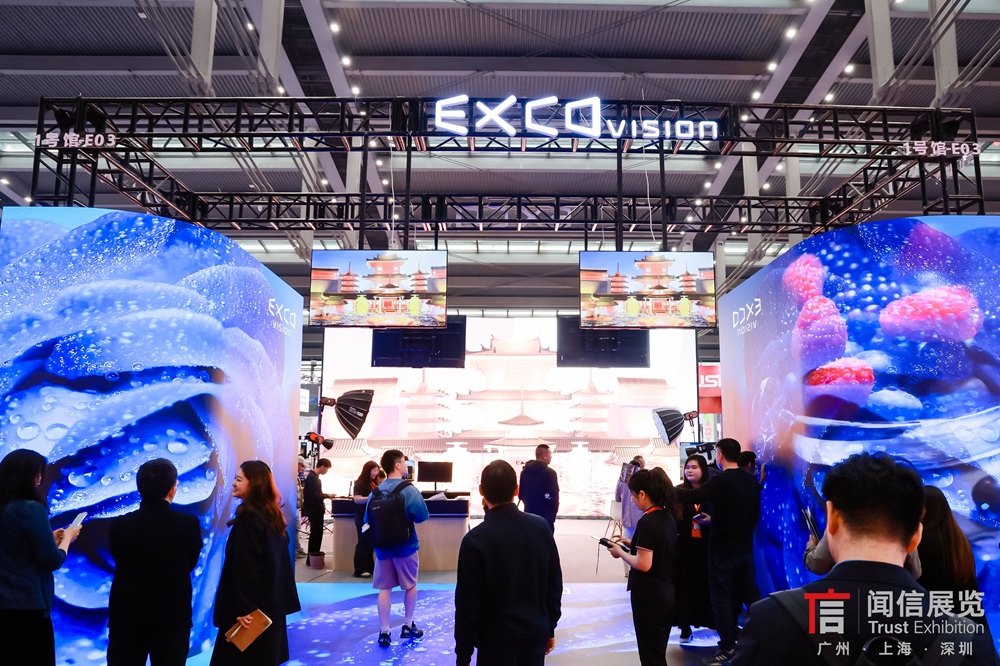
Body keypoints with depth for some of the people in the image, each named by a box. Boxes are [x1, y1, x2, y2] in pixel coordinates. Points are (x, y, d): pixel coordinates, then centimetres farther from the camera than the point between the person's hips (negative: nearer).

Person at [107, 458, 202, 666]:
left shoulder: (119, 525, -11)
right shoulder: (189, 524, -14)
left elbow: (121, 563, 3)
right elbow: (190, 563, 0)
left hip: (127, 619, 1)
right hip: (173, 619, -1)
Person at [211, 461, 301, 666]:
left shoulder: (248, 517, -18)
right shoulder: (273, 514, 8)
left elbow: (246, 567, -21)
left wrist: (244, 608, -20)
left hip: (253, 605, -9)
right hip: (271, 602, 9)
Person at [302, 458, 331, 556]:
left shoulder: (314, 476, 13)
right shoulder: (312, 477, -20)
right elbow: (315, 495, -27)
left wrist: (322, 501, 11)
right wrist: (327, 495, -16)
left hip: (316, 510, 10)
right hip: (314, 510, -10)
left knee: (316, 533, 15)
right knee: (316, 533, -3)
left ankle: (314, 555, 23)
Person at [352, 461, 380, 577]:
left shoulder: (373, 483, 13)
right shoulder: (360, 483, -12)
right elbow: (357, 499, -22)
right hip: (363, 517, -8)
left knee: (371, 543, 11)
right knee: (363, 543, -6)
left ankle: (370, 568, 18)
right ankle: (359, 570, -2)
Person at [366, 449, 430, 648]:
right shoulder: (408, 490, -15)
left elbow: (367, 519, 3)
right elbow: (422, 516, -18)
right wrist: (407, 515, 2)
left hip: (382, 546, 4)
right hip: (405, 545, -4)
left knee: (384, 588, 10)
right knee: (410, 585, 15)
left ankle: (384, 632, 10)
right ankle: (407, 626, 24)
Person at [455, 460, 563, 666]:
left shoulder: (475, 539, -18)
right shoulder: (542, 527, -6)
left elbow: (467, 602, -13)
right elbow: (554, 583, 2)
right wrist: (550, 627, 15)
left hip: (497, 638, -4)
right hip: (536, 631, 4)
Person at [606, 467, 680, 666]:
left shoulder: (646, 522, -22)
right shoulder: (668, 517, 3)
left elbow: (644, 565, -25)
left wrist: (621, 553, -10)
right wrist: (633, 543, 10)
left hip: (649, 596, -8)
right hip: (667, 593, 8)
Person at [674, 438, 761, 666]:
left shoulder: (719, 481, -18)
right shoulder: (752, 481, 3)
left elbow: (693, 496, -26)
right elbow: (756, 513, 12)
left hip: (722, 547, -6)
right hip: (745, 546, 6)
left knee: (722, 597, 3)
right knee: (750, 593, 16)